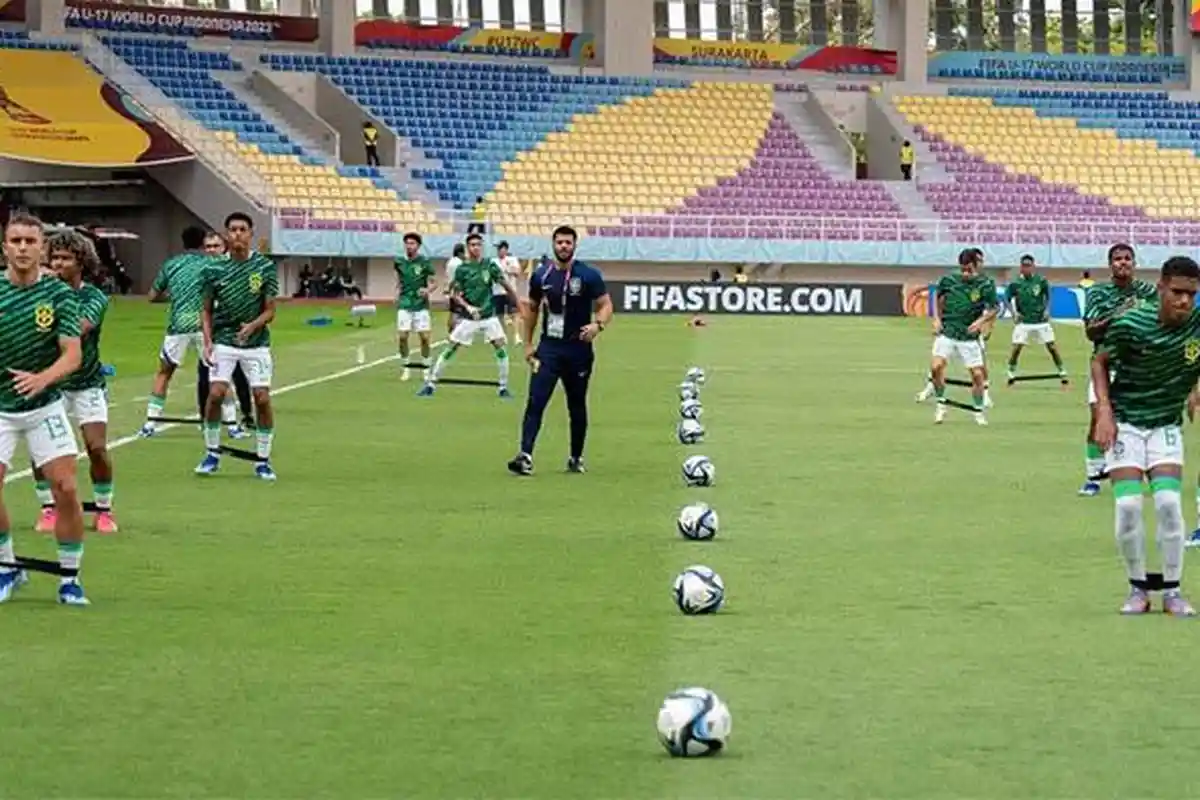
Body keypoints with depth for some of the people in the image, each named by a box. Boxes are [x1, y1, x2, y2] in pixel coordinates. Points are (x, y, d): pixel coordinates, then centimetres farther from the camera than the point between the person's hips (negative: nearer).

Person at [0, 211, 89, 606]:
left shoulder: (59, 294, -7)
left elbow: (72, 354, -13)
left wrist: (42, 378, -31)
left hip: (44, 405, 0)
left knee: (66, 489, -8)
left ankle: (70, 578, 7)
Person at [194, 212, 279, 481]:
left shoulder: (265, 267, -3)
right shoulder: (215, 270, 0)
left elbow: (270, 310, -1)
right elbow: (207, 310, 9)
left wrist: (253, 326, -20)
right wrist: (208, 341, -3)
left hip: (256, 342, 0)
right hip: (224, 341, 1)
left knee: (262, 398, -6)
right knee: (215, 393, -12)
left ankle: (263, 460, 8)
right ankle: (212, 453, 6)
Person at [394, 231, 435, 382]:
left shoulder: (424, 262, -4)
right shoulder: (400, 262, 4)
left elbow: (432, 283, 0)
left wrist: (427, 290, -20)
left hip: (421, 305, -2)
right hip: (404, 305, 2)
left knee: (424, 337, -4)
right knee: (402, 337, -5)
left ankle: (426, 369, 12)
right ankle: (405, 368, 10)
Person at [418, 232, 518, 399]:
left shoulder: (490, 266, -2)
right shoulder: (462, 269, -5)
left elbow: (505, 285, 3)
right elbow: (455, 294, -4)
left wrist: (516, 303, 3)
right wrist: (468, 307, -18)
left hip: (489, 315, 1)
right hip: (469, 317, -1)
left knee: (500, 346, -10)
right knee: (451, 348, -1)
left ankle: (503, 387, 2)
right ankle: (430, 383, 7)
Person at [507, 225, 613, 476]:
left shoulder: (589, 275, -5)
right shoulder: (541, 276, 4)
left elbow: (606, 305, -5)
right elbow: (531, 309, 16)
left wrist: (597, 325, -26)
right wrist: (528, 343, 13)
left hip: (578, 349, -1)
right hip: (548, 348, 1)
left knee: (577, 406, 10)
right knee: (535, 401, -13)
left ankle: (576, 458, 24)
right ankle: (525, 456, -20)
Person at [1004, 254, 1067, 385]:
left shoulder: (1041, 280, -4)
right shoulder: (1015, 283, -6)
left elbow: (1048, 296, 12)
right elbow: (1007, 298, 5)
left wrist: (1047, 309, 1)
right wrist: (1014, 312, -6)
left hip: (1041, 320, 1)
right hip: (1023, 321, -1)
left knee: (1051, 346, 0)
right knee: (1016, 347, -6)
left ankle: (1062, 372, 10)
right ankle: (1011, 373, 9)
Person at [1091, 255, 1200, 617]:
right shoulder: (1130, 324, -18)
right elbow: (1100, 361, -2)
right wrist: (1104, 411, -10)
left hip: (1167, 424, 2)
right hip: (1124, 421, -2)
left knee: (1168, 501, -15)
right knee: (1128, 504, -14)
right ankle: (1138, 589, 5)